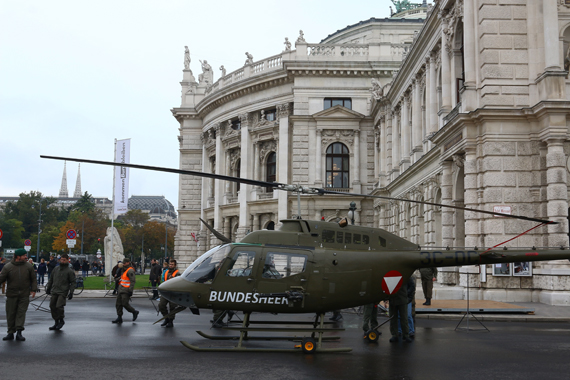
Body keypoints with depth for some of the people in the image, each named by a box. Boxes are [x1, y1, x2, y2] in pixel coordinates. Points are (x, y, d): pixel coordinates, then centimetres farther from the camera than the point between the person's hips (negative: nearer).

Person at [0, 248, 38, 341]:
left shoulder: (29, 266, 4)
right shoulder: (8, 267, -1)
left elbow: (33, 279, 8)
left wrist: (33, 289, -1)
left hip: (24, 295, 0)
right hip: (11, 295, 0)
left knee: (21, 313, -3)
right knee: (10, 314, 6)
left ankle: (19, 332, 0)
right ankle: (11, 333, 16)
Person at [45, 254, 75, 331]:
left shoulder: (70, 271, -2)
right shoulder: (56, 269, 14)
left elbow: (73, 282, -3)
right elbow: (51, 279, 23)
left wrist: (71, 292, -10)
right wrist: (48, 288, 18)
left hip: (63, 293, -6)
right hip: (54, 292, 6)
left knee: (59, 306, -14)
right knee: (52, 306, 4)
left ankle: (61, 320, 8)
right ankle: (56, 322, 16)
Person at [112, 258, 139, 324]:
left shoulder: (130, 271, -14)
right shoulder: (125, 270, 18)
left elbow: (133, 281, -20)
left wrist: (130, 291, -23)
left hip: (126, 291, -10)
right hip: (121, 290, 10)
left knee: (125, 304, -11)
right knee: (118, 304, 5)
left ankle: (134, 312, 10)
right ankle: (119, 318, 8)